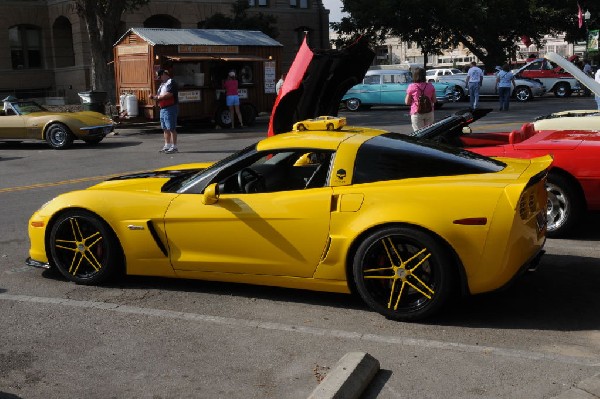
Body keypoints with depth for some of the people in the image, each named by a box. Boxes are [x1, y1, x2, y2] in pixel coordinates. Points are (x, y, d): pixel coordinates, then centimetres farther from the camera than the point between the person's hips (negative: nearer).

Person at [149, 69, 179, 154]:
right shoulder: (162, 84, 21)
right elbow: (160, 95, 25)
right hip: (163, 108, 10)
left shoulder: (171, 82, -9)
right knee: (165, 128, 13)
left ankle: (174, 147, -7)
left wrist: (157, 97, -13)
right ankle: (167, 145, 20)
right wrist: (154, 96, 4)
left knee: (171, 128, -9)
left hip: (170, 108, -10)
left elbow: (168, 94, -22)